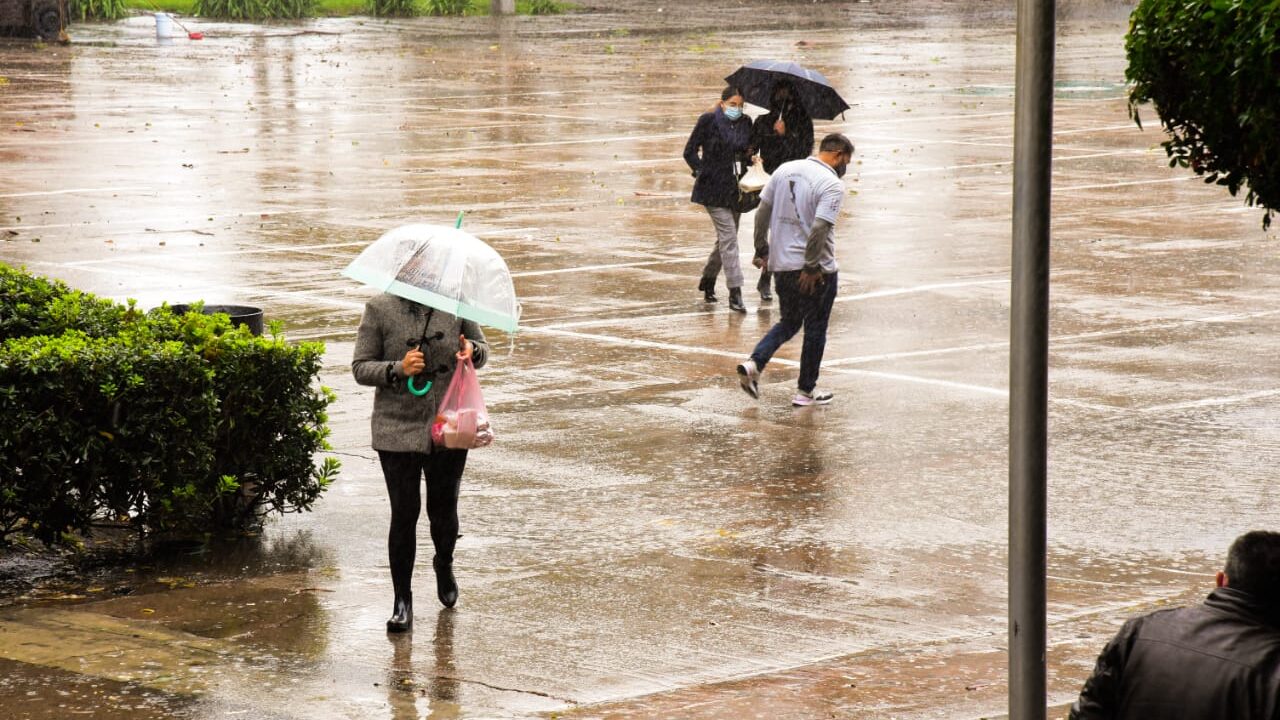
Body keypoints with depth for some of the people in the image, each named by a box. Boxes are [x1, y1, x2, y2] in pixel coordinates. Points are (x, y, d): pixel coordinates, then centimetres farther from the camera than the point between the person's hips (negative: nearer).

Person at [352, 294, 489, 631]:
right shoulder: (379, 309, -4)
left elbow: (483, 348, 14)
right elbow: (360, 367, -3)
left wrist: (472, 351, -10)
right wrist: (398, 369, -20)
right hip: (398, 430, -2)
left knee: (443, 509, 10)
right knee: (404, 513, -3)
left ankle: (444, 565, 43)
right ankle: (402, 600, 9)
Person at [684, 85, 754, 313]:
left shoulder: (745, 123, 7)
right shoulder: (708, 121, -7)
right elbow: (690, 152, -2)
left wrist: (750, 157, -1)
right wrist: (702, 172, -11)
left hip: (735, 189, 6)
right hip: (714, 189, -6)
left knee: (725, 238, 14)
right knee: (729, 237, -12)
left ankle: (708, 280, 34)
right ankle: (734, 292, -13)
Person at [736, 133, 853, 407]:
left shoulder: (785, 170, 5)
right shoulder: (832, 184, -15)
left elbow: (762, 211, 8)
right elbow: (819, 228, -24)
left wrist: (762, 249, 15)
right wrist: (812, 268, -18)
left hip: (781, 264, 6)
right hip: (817, 271, -6)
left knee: (789, 322, 21)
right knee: (815, 329, 10)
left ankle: (754, 363, 1)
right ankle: (806, 391, 16)